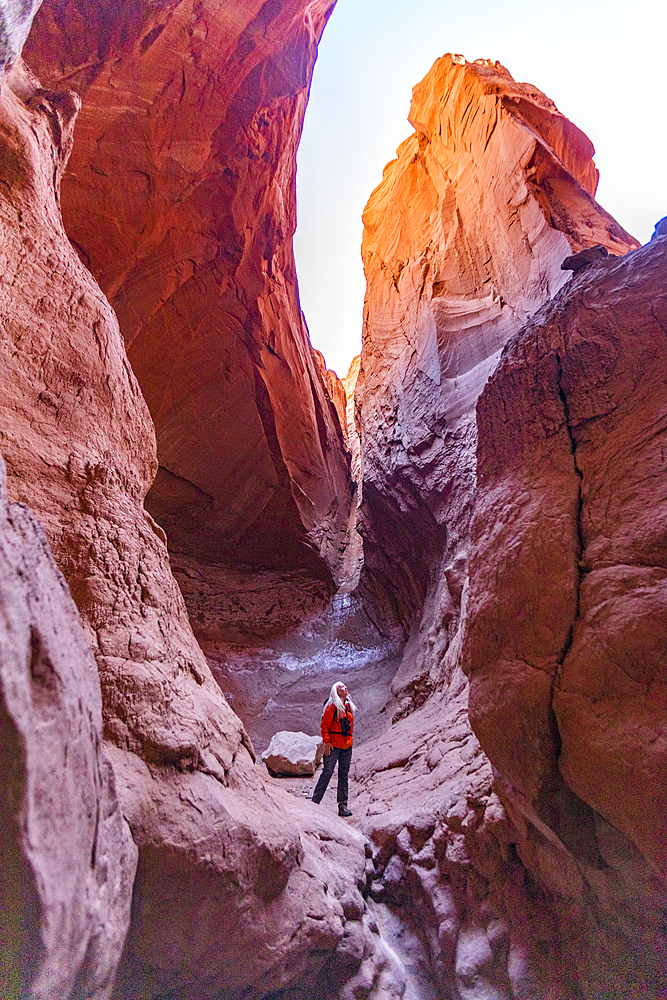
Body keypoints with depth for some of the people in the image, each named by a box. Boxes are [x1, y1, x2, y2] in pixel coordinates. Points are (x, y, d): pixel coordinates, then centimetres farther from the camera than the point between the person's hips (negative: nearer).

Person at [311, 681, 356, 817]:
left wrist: (350, 739, 15)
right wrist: (326, 741, -15)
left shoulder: (349, 706, 14)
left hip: (347, 745, 6)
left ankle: (343, 805, 16)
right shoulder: (332, 705, -7)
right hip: (334, 745, -6)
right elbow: (325, 724, -10)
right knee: (327, 773, -3)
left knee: (344, 775, 9)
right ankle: (315, 802, 9)